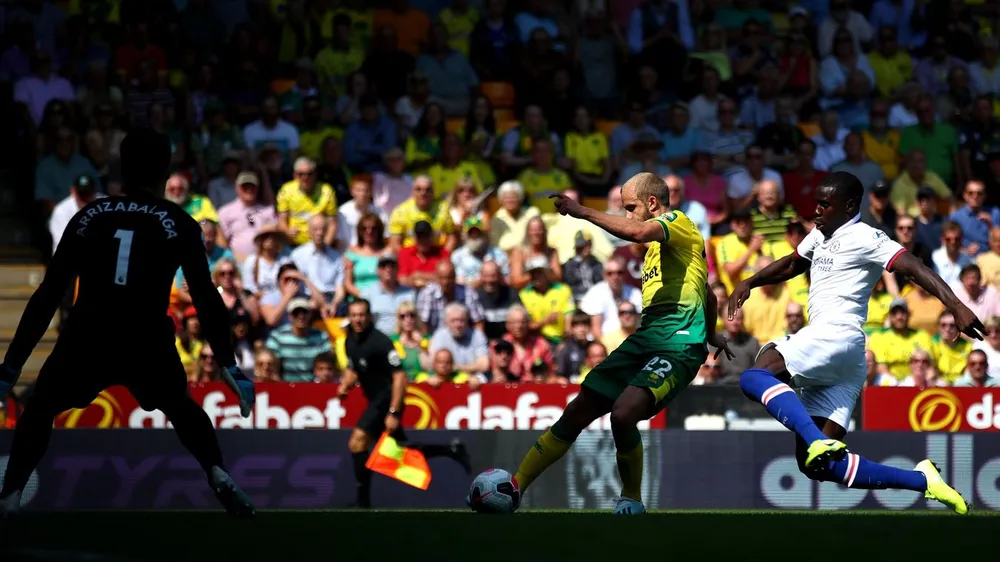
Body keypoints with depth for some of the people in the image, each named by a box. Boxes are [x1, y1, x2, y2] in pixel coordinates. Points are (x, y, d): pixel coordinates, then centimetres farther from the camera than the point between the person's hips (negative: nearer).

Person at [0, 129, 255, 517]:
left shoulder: (90, 216, 13)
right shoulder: (178, 224, 10)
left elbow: (48, 295, 11)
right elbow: (205, 296, 2)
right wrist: (229, 366, 4)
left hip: (87, 339, 0)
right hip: (148, 343, 0)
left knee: (39, 408, 25)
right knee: (181, 407, 31)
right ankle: (220, 480, 10)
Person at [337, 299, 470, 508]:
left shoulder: (379, 342, -21)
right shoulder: (350, 341, 4)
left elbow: (400, 376, -24)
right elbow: (352, 369, 22)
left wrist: (393, 413, -28)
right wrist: (345, 385, -2)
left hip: (388, 398, -9)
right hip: (376, 398, 9)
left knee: (357, 442, -18)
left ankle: (363, 500, -13)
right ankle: (451, 450, 28)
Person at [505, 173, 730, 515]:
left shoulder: (678, 222, -4)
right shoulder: (658, 243, 25)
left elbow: (637, 232, -28)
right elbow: (707, 296, 39)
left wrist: (582, 212, -21)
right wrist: (711, 335, 56)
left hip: (678, 346, -10)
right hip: (645, 340, 10)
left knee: (623, 413, -29)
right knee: (577, 412, 2)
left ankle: (631, 500, -7)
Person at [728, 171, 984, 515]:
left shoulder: (864, 238, -2)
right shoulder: (821, 236, 24)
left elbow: (914, 268, -14)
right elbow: (790, 266, 42)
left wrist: (955, 306, -28)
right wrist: (749, 283, 25)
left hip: (835, 336, -9)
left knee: (754, 377, -25)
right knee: (820, 466, -1)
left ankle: (818, 441, -40)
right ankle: (921, 481, -2)